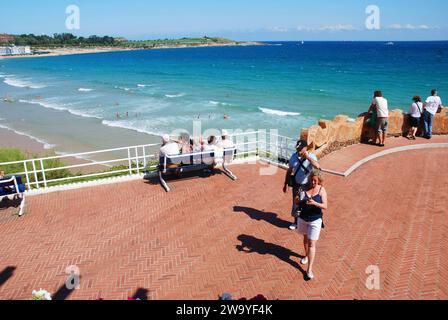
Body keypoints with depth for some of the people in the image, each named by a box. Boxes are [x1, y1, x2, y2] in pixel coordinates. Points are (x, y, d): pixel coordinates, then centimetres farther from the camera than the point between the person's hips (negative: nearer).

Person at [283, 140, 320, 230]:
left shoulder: (311, 157, -15)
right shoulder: (294, 156, -2)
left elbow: (317, 166, -38)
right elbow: (289, 171, 8)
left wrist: (308, 157, -37)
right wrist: (286, 184, 10)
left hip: (307, 186, -4)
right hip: (296, 185, 4)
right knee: (295, 204, 15)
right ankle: (296, 222, 35)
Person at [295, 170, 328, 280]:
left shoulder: (322, 190, -11)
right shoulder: (305, 188, -6)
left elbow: (325, 206, -17)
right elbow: (296, 203, -4)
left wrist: (315, 203, -35)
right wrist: (298, 199, -27)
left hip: (315, 220, -3)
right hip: (303, 218, 3)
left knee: (312, 244, -3)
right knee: (305, 238, 24)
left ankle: (309, 269, 2)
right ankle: (306, 255, 50)